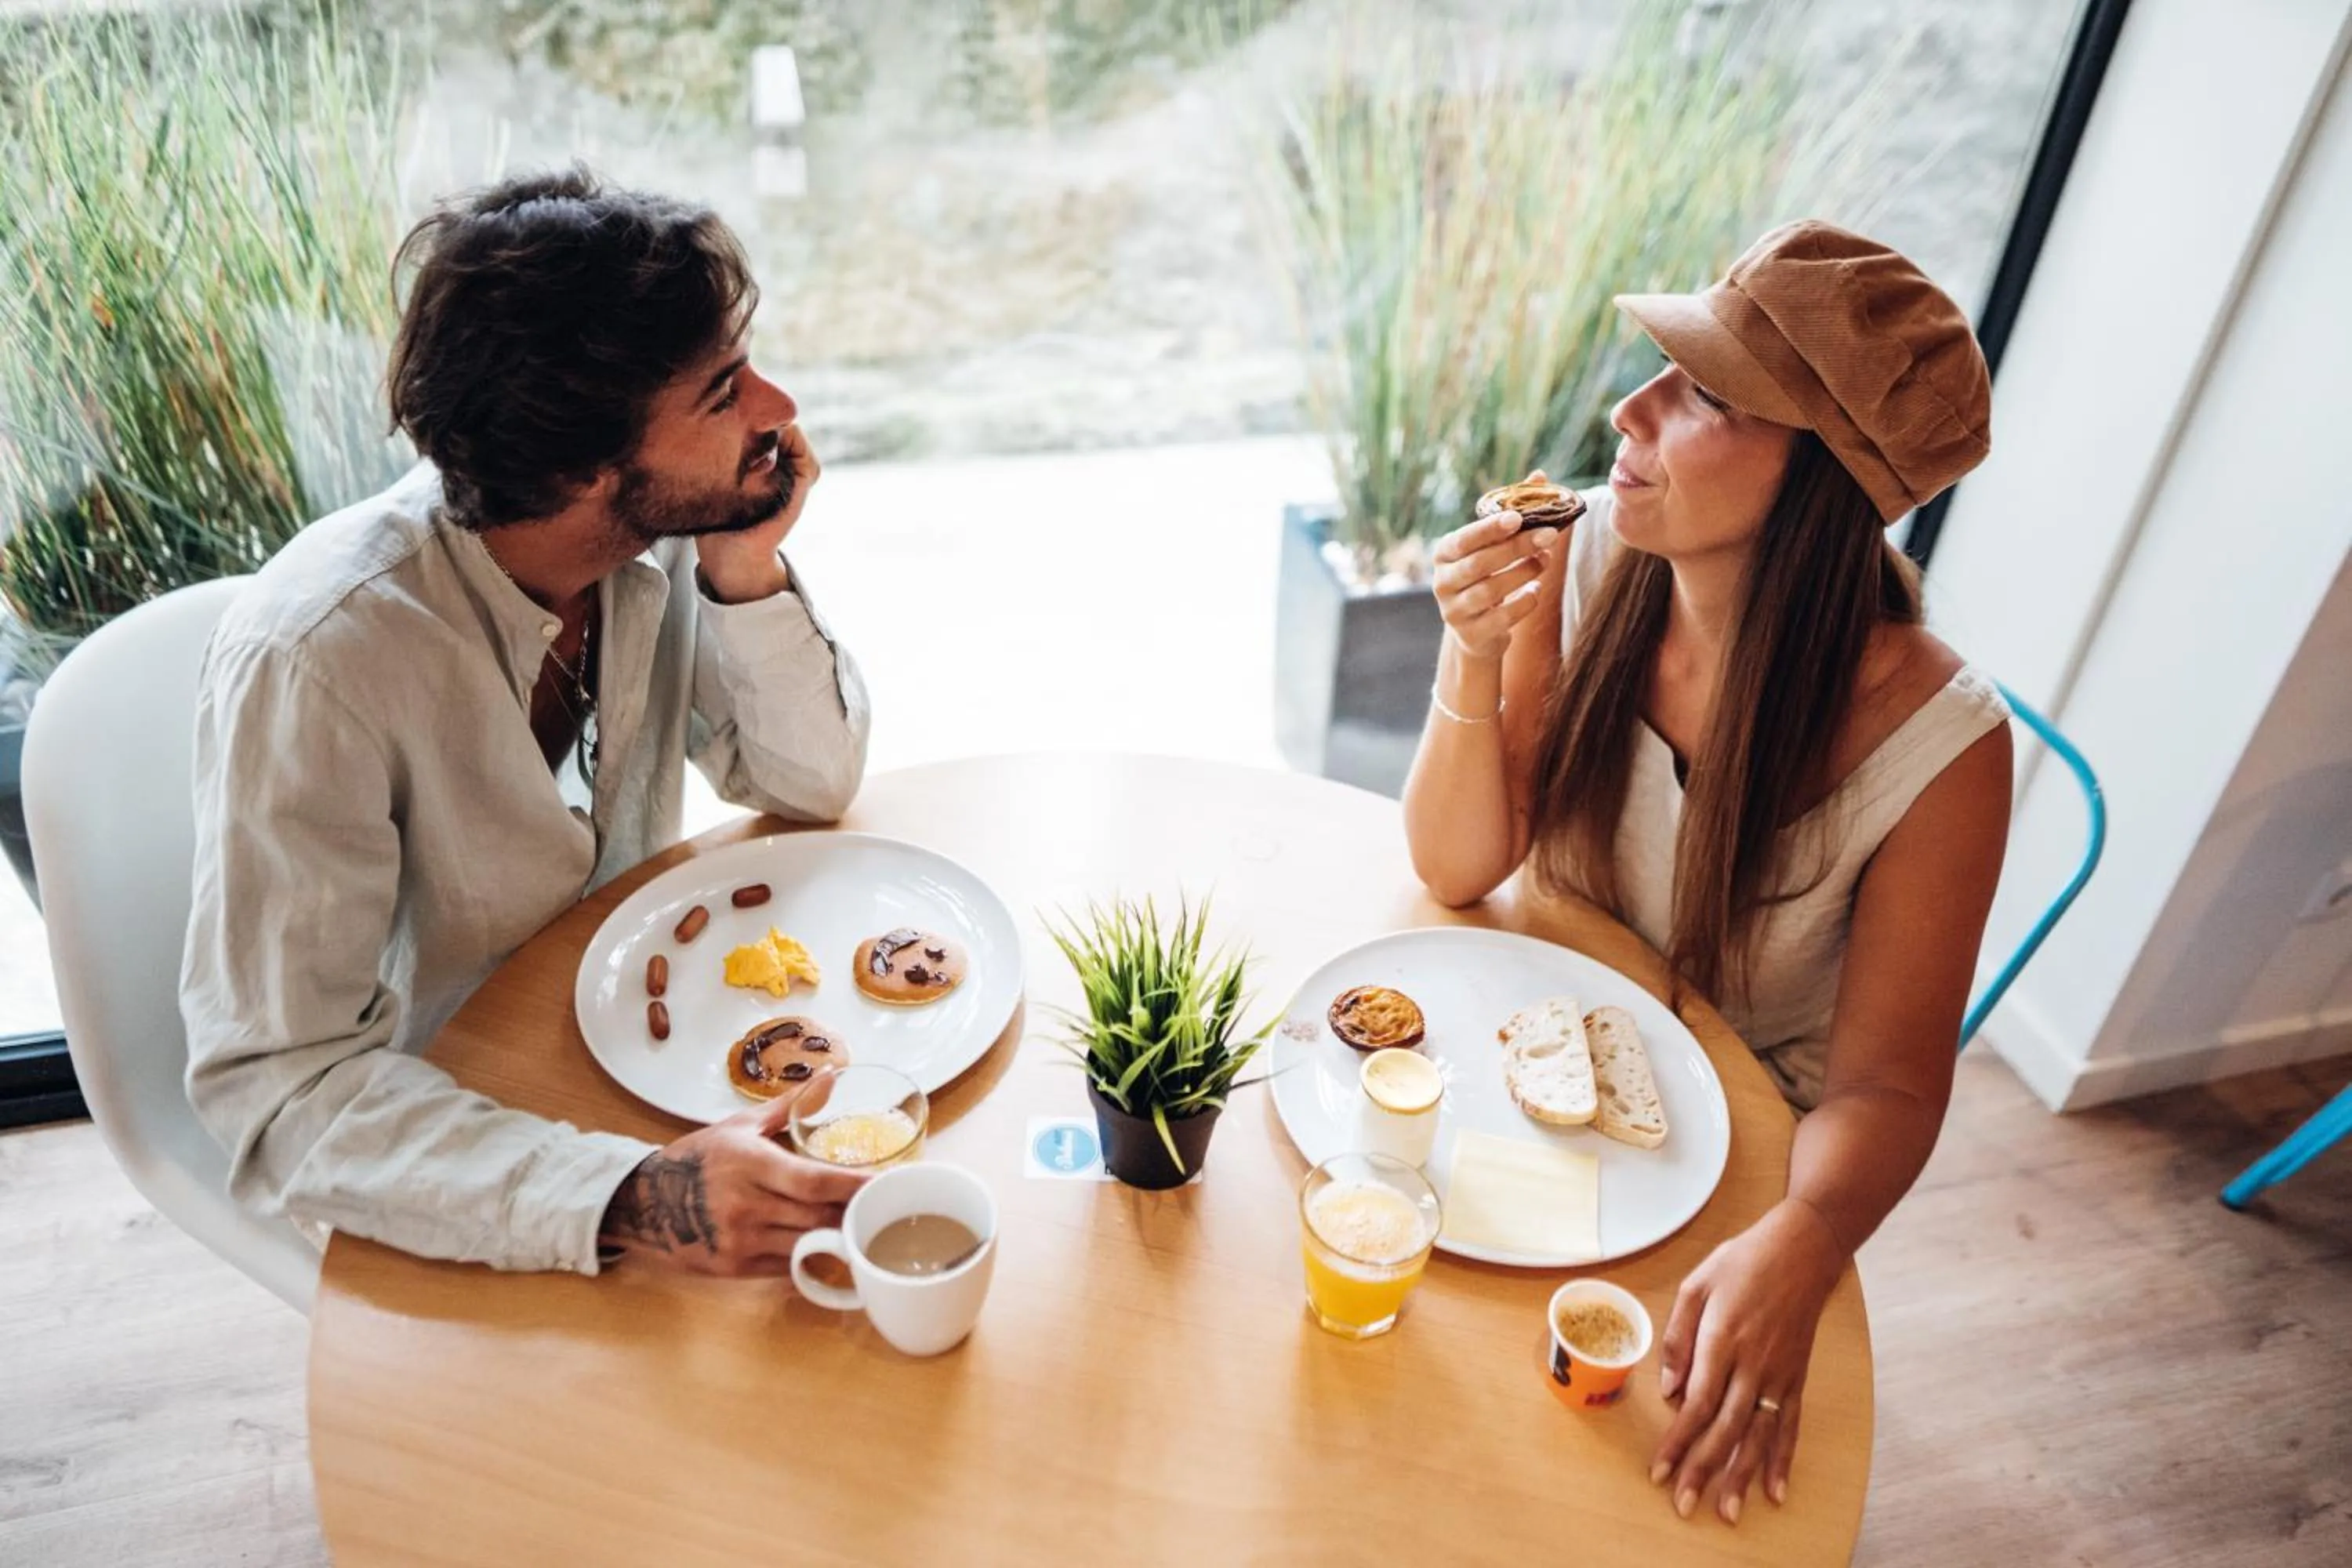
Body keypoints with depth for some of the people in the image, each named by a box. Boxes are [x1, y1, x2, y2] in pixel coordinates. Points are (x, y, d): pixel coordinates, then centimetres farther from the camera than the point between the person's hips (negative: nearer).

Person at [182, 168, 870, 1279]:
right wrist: (628, 1201, -43)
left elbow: (809, 788, -7)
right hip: (433, 1146, -4)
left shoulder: (664, 531, -16)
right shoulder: (313, 660, -32)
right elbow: (279, 1086, -30)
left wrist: (748, 575, -24)